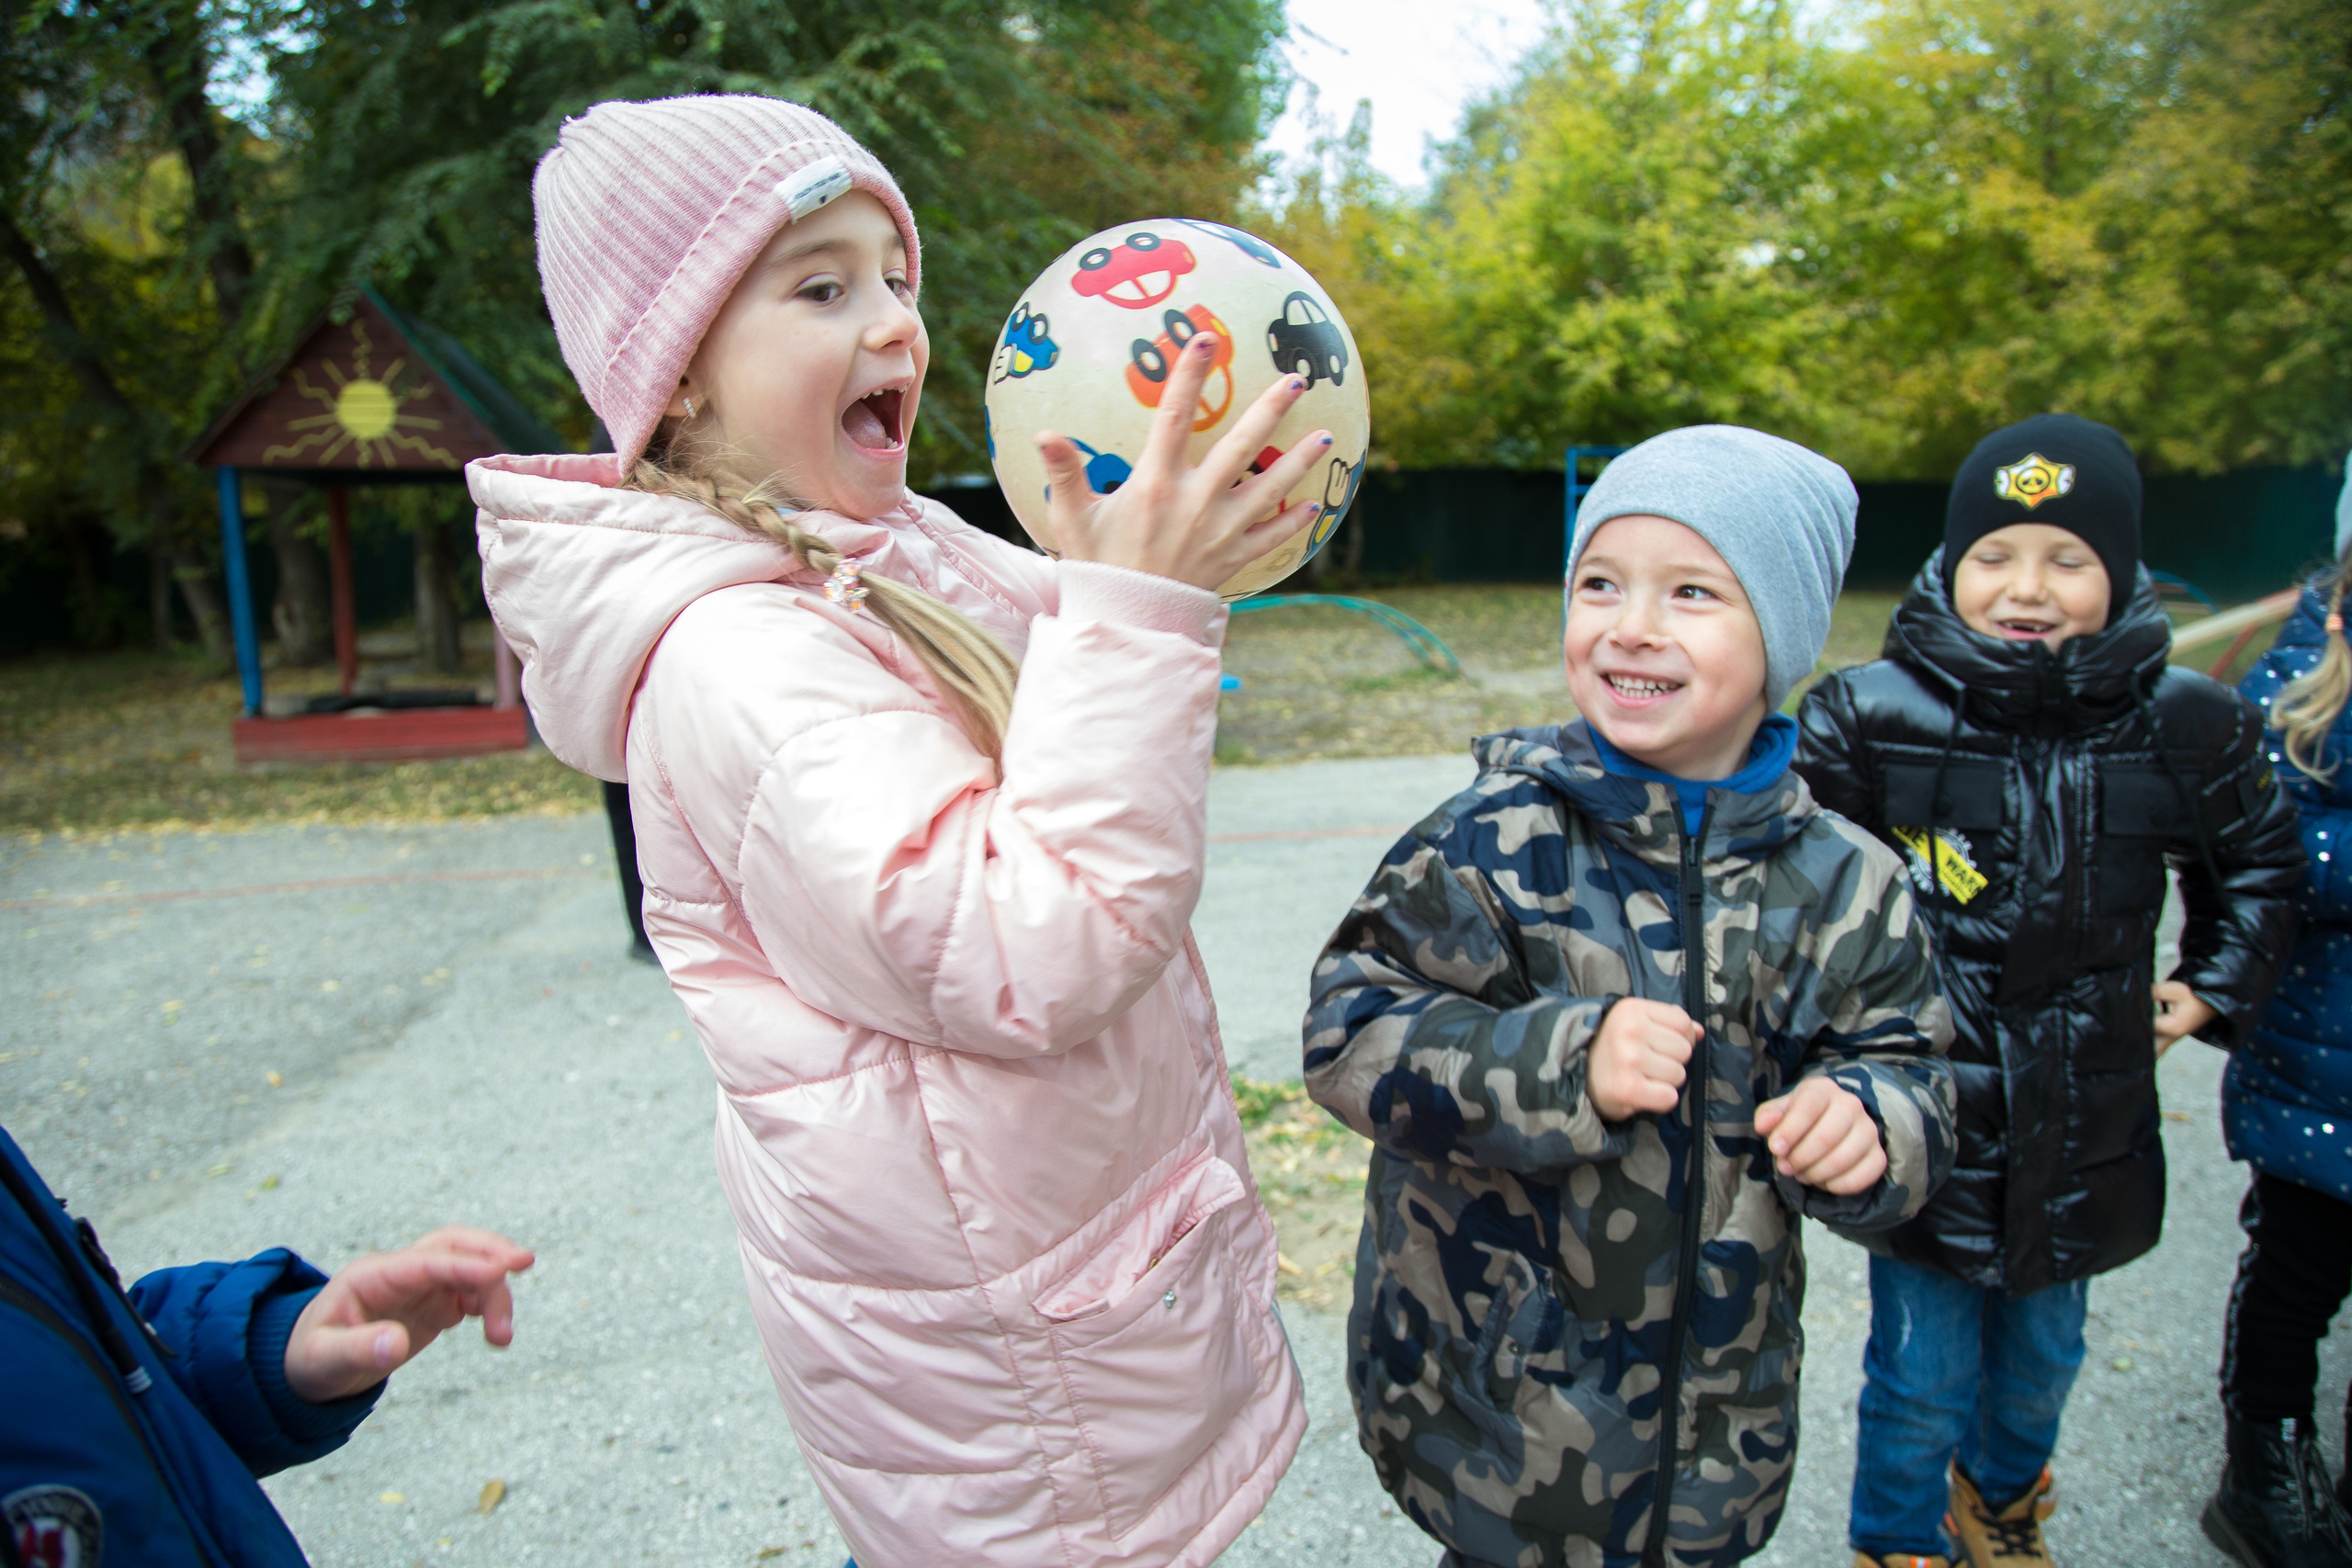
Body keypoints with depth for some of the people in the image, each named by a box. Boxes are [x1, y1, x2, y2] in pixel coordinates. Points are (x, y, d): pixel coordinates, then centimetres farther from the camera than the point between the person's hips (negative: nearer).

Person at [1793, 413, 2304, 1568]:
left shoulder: (2182, 726, -5)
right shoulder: (1873, 716, -15)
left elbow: (2256, 861, 15)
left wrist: (2210, 992, 9)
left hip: (2083, 1126, 3)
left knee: (2043, 1356, 23)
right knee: (1922, 1378, 8)